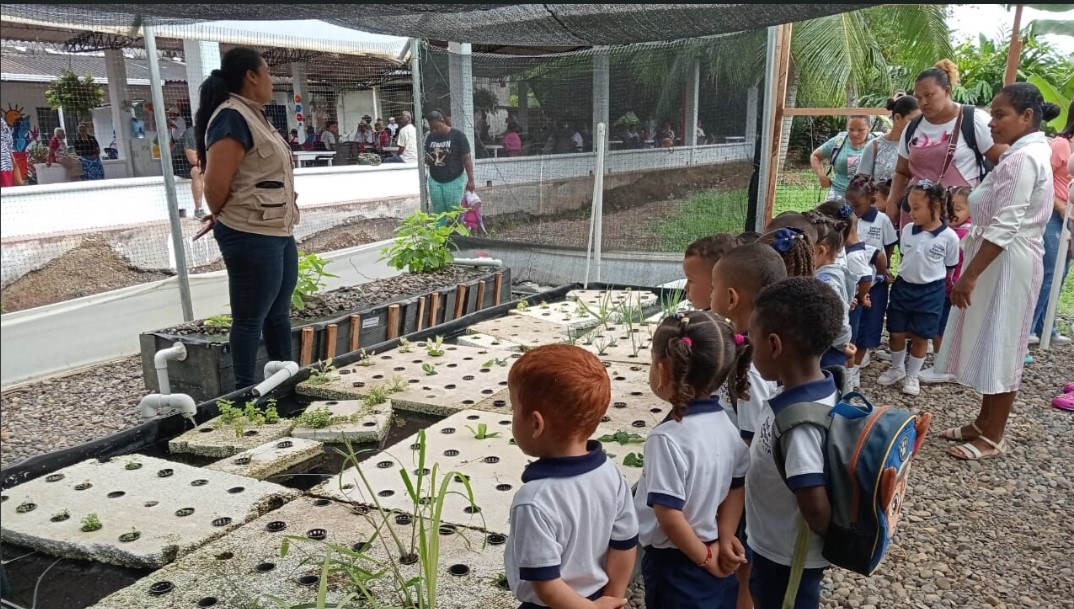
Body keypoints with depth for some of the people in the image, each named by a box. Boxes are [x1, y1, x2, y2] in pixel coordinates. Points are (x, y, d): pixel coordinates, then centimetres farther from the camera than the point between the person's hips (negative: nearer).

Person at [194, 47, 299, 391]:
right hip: (252, 236, -9)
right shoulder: (233, 117, -14)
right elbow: (216, 185, -19)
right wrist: (222, 218, 0)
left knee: (278, 314, 17)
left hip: (278, 233, 9)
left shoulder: (255, 116, 15)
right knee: (250, 319, 1)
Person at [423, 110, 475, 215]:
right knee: (438, 213, 6)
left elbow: (467, 159, -8)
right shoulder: (430, 137, 10)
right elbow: (426, 158, 21)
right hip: (435, 181, 5)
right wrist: (427, 160, -4)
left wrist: (470, 180, -13)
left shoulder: (457, 135, -6)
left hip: (454, 181, -5)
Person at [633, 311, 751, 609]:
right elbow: (738, 485, 2)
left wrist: (705, 560, -11)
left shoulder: (667, 438, -27)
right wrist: (723, 540, -1)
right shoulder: (725, 423, -4)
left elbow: (670, 515, -24)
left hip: (675, 564, -7)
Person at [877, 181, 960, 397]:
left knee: (920, 337, 8)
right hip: (903, 287, 3)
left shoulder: (949, 237, -13)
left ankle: (913, 375, 24)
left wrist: (935, 283, 2)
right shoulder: (907, 230, -3)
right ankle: (897, 368, 32)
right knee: (896, 333, 11)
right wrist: (904, 276, 9)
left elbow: (950, 267, -2)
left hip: (930, 292, -3)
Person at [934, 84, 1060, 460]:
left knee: (1000, 347, -1)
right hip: (1001, 262, 10)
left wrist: (970, 275, -25)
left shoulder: (1023, 159, -18)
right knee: (990, 345, 15)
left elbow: (1004, 227, -25)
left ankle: (993, 438, 10)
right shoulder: (1026, 154, 15)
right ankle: (983, 424, 26)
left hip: (1007, 265, -10)